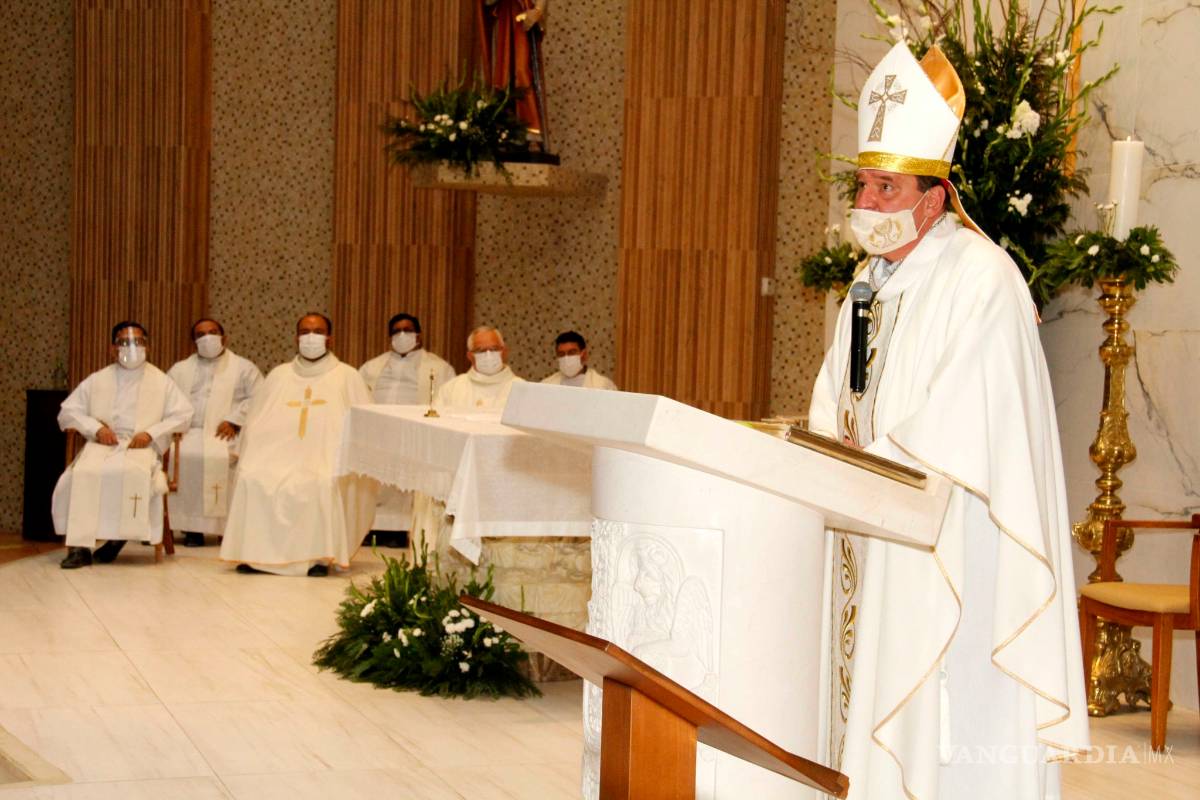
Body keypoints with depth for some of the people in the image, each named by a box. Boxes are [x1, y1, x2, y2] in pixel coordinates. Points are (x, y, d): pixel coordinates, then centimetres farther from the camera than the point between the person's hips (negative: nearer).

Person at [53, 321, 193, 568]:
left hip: (141, 448, -1)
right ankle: (80, 546, -34)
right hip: (101, 445, 1)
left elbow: (182, 415, 7)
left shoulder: (161, 382, 14)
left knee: (132, 473, -38)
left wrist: (151, 433, -7)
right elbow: (68, 411, 13)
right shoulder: (97, 380, 18)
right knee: (83, 474, -33)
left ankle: (117, 537, -25)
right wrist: (95, 427, -5)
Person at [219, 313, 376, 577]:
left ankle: (318, 555, -26)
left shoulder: (347, 376, 12)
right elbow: (255, 423, 18)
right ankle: (255, 553, -21)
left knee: (324, 484, -36)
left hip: (326, 461, -3)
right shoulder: (279, 375, 21)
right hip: (278, 458, 3)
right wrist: (255, 455, 1)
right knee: (252, 479, -27)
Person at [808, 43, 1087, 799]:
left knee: (947, 721, -7)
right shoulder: (874, 281, 14)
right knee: (875, 693, 9)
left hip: (954, 541, -8)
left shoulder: (981, 279, -14)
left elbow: (955, 425, -21)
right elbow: (836, 404, 13)